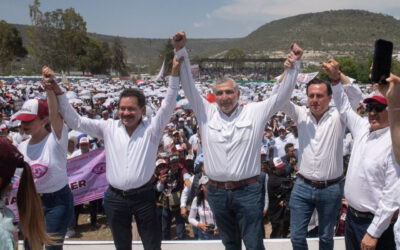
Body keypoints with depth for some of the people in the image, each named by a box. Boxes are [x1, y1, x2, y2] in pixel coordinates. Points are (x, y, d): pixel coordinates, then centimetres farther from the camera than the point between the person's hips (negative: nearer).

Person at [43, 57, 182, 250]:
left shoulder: (151, 128, -4)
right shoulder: (109, 128, 3)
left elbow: (168, 106, -13)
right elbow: (75, 121, 2)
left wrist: (175, 73, -21)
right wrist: (58, 93, -6)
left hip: (144, 196, -2)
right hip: (115, 198, 3)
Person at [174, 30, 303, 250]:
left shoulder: (255, 112, -1)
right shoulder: (206, 113, 2)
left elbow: (282, 94, -3)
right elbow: (189, 87, -3)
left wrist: (294, 65, -14)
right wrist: (180, 51, -13)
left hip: (248, 190, -2)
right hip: (216, 191, 3)